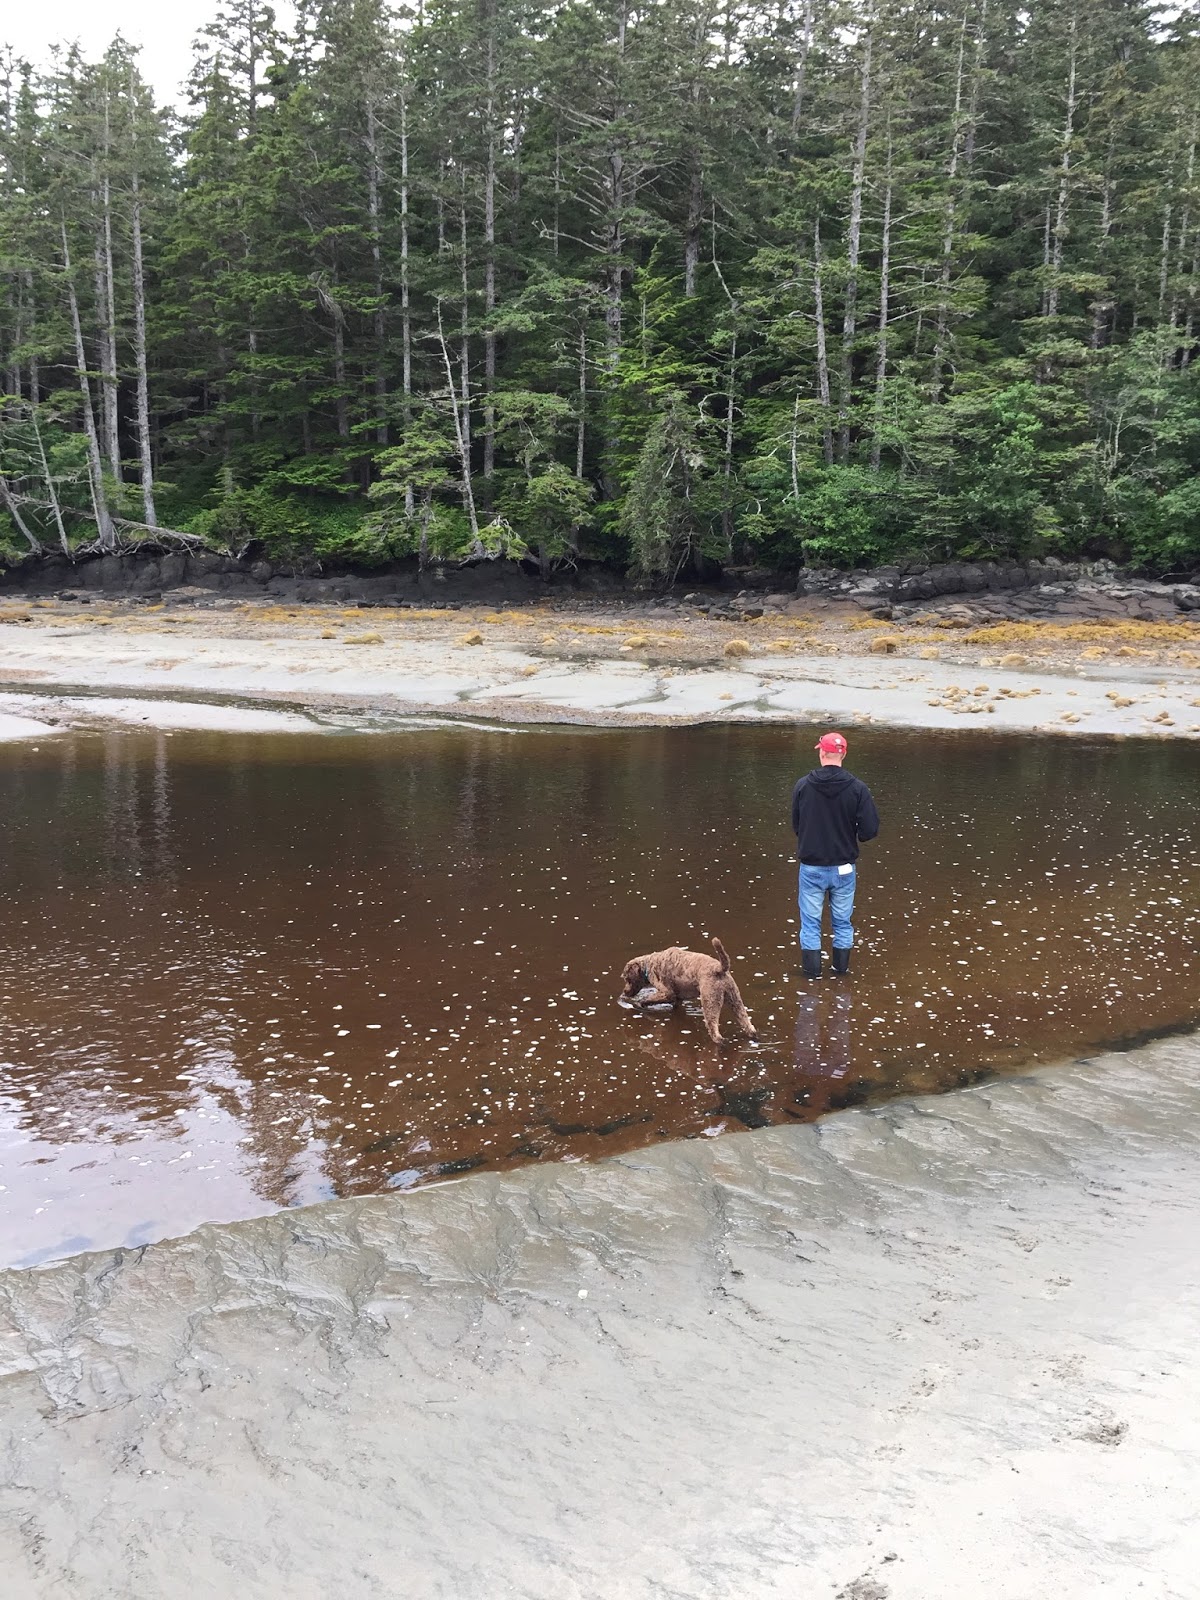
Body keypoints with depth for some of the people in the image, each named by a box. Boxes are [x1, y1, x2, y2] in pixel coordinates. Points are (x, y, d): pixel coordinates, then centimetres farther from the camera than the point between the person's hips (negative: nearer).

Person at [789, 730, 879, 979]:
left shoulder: (803, 786, -10)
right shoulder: (857, 788, -12)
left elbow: (795, 825, 2)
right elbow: (870, 829, -13)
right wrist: (854, 838, 9)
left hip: (811, 867, -1)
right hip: (844, 868, 1)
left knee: (810, 922, 11)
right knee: (842, 921, 17)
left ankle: (812, 972, 18)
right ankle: (841, 969, 27)